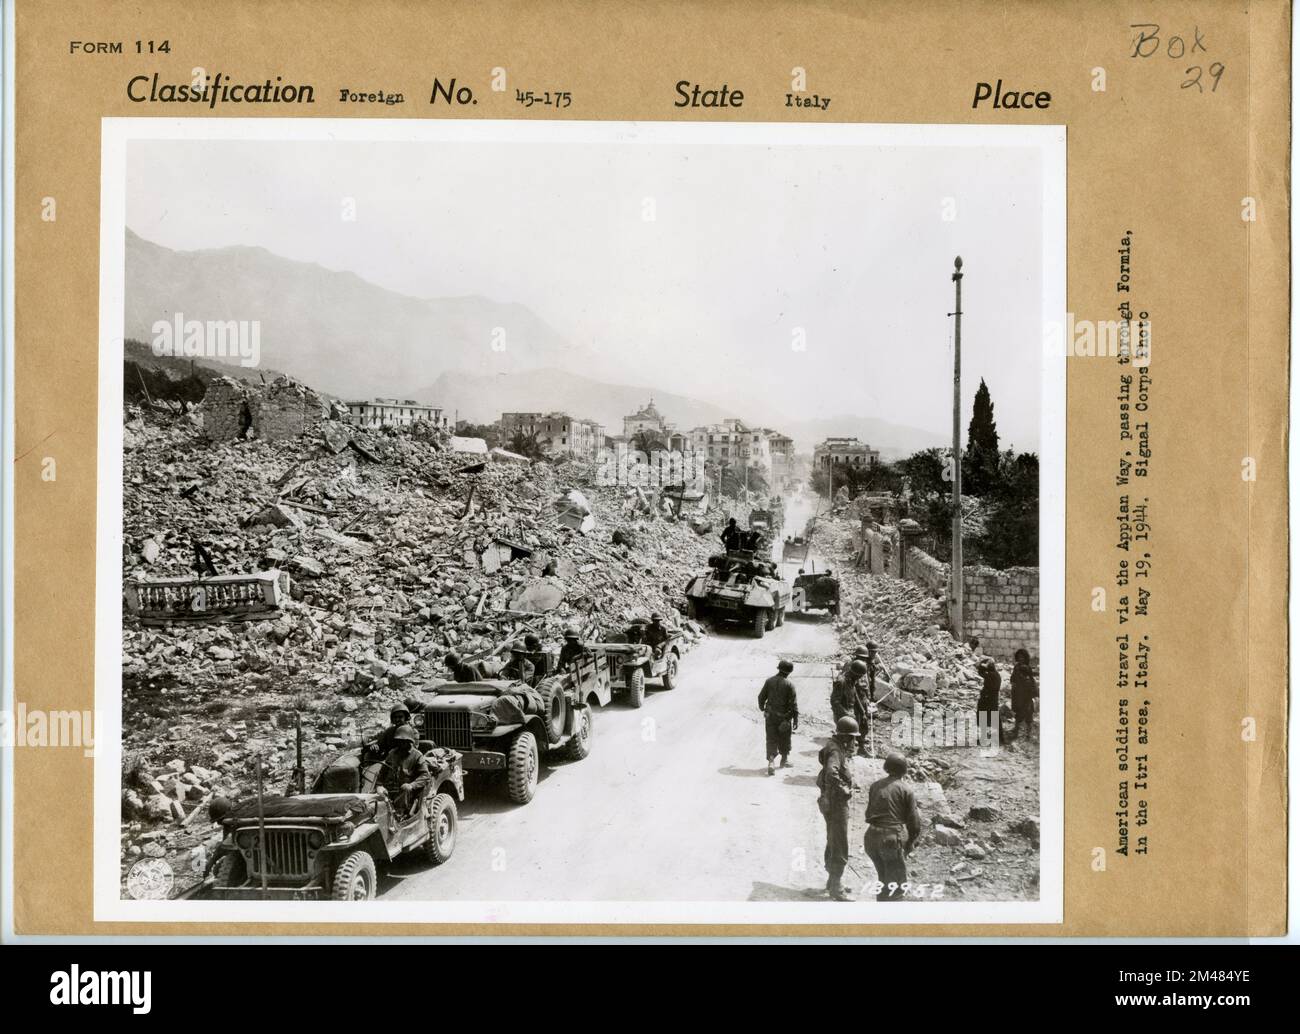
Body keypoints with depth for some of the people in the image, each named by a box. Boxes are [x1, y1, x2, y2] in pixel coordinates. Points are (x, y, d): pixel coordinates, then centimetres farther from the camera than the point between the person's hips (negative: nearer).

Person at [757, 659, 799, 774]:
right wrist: (796, 719, -5)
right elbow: (794, 704, -12)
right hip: (784, 716, -2)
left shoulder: (769, 681, -3)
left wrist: (762, 708, 25)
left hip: (770, 716, 2)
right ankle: (784, 759, 33)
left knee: (771, 739, 4)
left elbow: (761, 697, 5)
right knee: (784, 739, 17)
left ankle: (771, 761, -11)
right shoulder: (789, 684, -13)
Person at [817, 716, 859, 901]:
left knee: (833, 844, 21)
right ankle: (836, 889, 5)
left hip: (836, 803, 10)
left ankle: (833, 881, 35)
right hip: (836, 804, -10)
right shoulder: (835, 751, -23)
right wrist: (845, 791, -28)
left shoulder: (840, 748, 7)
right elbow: (832, 774, -40)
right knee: (840, 849, -2)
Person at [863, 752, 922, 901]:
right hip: (893, 839, -6)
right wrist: (909, 842, 10)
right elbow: (914, 822, -4)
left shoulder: (875, 786, 11)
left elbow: (869, 813, 13)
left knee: (884, 879, 23)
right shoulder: (906, 790, -4)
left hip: (871, 838, 6)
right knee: (897, 884, 2)